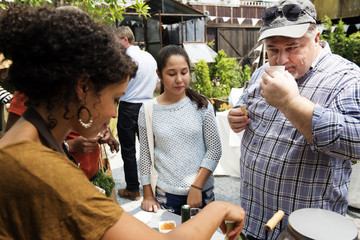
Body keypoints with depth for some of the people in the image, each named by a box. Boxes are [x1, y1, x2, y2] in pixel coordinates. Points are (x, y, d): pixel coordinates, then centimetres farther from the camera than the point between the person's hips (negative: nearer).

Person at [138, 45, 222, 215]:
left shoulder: (201, 105, -4)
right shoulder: (148, 111, -3)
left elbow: (214, 149, -3)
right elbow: (145, 155, 3)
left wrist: (197, 187, -9)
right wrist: (148, 195, 4)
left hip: (202, 192, 0)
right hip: (165, 195, 0)